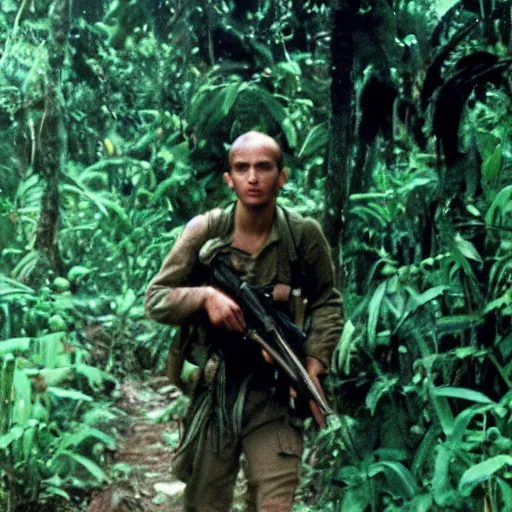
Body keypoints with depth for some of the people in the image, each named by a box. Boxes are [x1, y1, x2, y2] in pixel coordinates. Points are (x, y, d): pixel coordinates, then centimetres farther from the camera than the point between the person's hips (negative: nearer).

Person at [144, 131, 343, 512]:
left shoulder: (304, 235, -5)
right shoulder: (204, 231, -6)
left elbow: (327, 301, 9)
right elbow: (155, 300, -2)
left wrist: (316, 360, -5)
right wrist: (205, 295, -20)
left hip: (275, 397, 0)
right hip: (213, 394, 1)